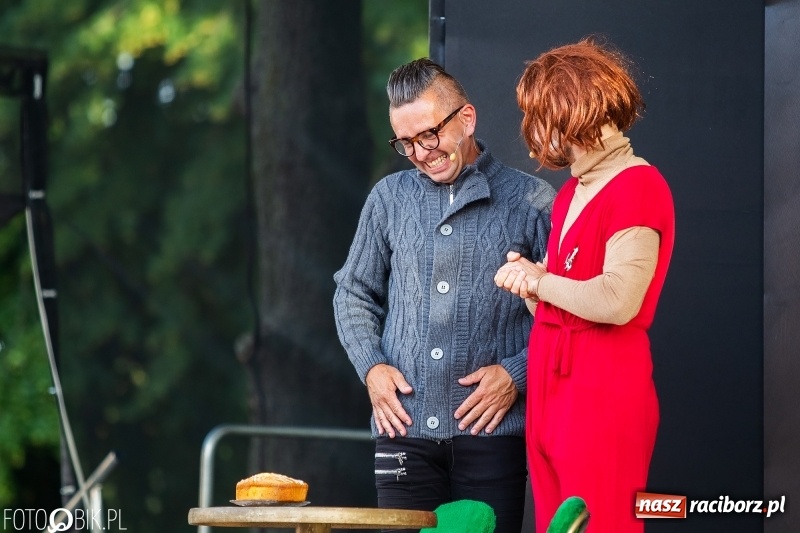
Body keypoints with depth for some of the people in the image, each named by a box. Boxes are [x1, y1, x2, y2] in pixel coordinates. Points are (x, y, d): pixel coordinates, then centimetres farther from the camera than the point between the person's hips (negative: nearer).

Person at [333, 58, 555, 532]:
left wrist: (516, 373, -9)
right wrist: (371, 365, 4)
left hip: (491, 428, -2)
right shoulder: (389, 198, 10)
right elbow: (354, 292, 19)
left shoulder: (531, 202, 1)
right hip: (405, 429, 2)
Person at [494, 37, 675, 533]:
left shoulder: (639, 186, -11)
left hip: (605, 387, -8)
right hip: (551, 380, 9)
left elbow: (618, 300, -22)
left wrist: (541, 282, -8)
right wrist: (528, 282, 0)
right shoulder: (571, 193, 16)